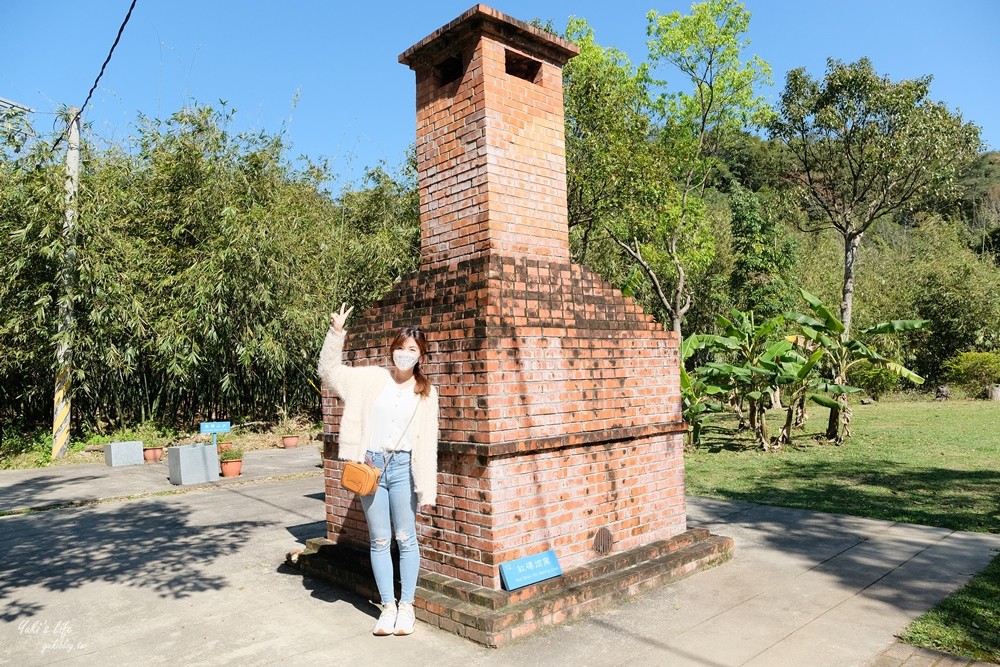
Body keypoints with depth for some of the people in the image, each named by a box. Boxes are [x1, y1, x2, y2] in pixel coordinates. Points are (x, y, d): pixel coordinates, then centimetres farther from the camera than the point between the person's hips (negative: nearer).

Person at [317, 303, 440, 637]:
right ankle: (387, 606, 21)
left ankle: (406, 606, 19)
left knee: (405, 538, 4)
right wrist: (336, 333, -4)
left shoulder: (426, 393, 3)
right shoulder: (372, 378, 4)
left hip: (402, 467, -1)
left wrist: (427, 487, -2)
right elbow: (329, 371, 7)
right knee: (379, 540, 9)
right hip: (371, 465, 1)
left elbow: (427, 442, 1)